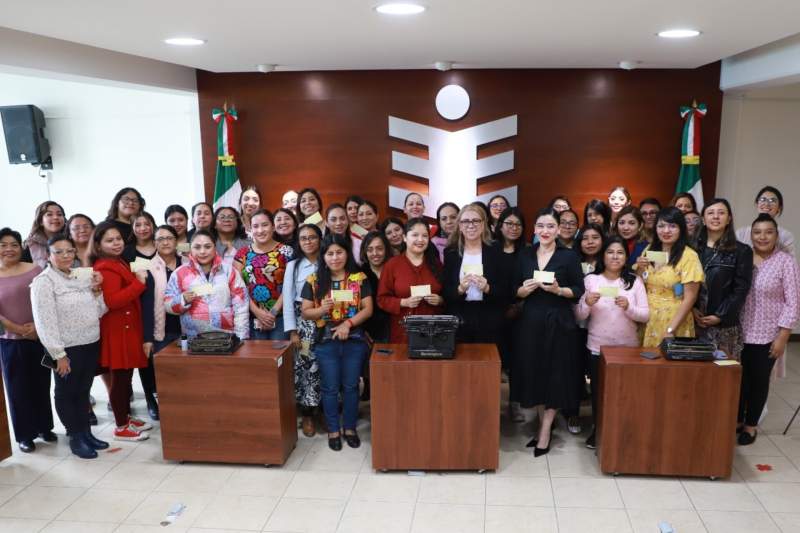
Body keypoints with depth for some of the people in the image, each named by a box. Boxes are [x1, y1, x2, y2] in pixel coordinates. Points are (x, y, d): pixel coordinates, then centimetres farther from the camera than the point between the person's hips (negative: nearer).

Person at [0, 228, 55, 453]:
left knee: (41, 384, 11)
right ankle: (25, 434, 19)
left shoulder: (35, 269, 0)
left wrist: (38, 325, -12)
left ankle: (44, 427, 28)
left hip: (40, 337, 1)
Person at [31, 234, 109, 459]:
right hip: (68, 349, -6)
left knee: (83, 391, 17)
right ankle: (75, 438, 19)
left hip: (91, 344, 6)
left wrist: (97, 291, -6)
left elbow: (99, 312, 10)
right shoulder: (43, 282, -11)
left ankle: (86, 432, 28)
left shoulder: (81, 276, 7)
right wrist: (58, 354, -17)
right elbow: (45, 322, -15)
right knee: (66, 393, 9)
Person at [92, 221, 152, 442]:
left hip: (128, 327, 9)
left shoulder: (120, 263, 15)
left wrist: (137, 280, 13)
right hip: (117, 329, -9)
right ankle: (121, 427, 7)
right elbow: (112, 301, -26)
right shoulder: (105, 268, -15)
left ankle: (126, 417, 27)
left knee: (127, 375, 16)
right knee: (120, 376, -2)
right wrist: (139, 283, -24)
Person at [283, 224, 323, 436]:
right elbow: (288, 300, 0)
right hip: (302, 323, 0)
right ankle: (307, 414, 9)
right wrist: (292, 331, -6)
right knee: (303, 366, -2)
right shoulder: (293, 266, 4)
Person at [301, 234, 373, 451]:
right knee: (330, 388, 9)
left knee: (350, 386, 10)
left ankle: (350, 428, 26)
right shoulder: (314, 281, 0)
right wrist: (323, 309, -19)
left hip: (355, 340, 0)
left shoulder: (359, 278, -1)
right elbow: (305, 312, 0)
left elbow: (368, 309, -4)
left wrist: (348, 323, -17)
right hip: (326, 341, 0)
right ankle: (333, 430, 24)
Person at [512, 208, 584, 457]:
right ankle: (543, 423, 24)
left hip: (558, 322, -3)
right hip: (530, 322, 3)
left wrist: (558, 290, -19)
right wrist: (525, 289, -13)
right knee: (533, 372, 7)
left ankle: (545, 431, 12)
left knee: (555, 374, 2)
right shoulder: (525, 255, 6)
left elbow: (579, 291, -3)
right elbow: (515, 291, 8)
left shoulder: (569, 256, -3)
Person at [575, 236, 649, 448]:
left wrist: (628, 307, -21)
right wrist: (587, 303, -22)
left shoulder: (635, 281, 0)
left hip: (628, 348, 0)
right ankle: (597, 430, 28)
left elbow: (645, 315, -4)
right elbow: (579, 316, -3)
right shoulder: (590, 279, -2)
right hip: (597, 347, 0)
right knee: (598, 390, 10)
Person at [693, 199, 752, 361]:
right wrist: (691, 308, -9)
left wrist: (720, 316, -11)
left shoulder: (742, 251, 2)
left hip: (724, 324, -2)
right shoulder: (693, 247, 8)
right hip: (693, 320, 2)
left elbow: (741, 289, -4)